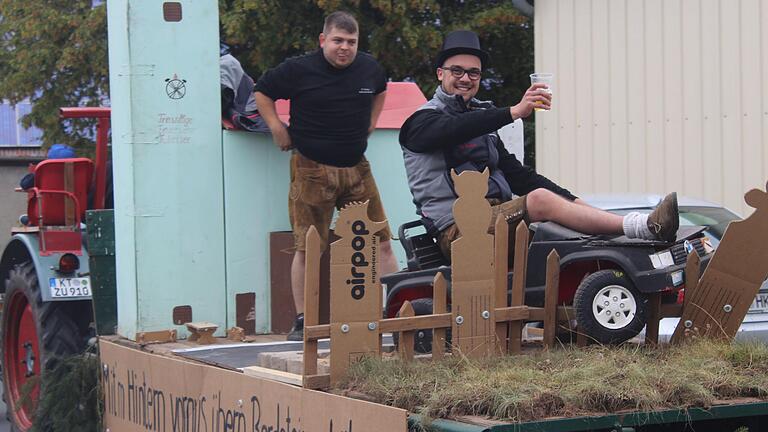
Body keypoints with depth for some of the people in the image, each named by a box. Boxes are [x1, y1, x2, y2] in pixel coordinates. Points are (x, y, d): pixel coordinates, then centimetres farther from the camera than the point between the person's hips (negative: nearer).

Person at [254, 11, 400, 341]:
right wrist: (277, 129, -1)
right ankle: (301, 322, 5)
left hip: (356, 168, 4)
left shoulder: (369, 68, 5)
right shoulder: (298, 70, -8)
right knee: (308, 247, -2)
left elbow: (380, 90, 29)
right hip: (312, 170, -4)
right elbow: (262, 93, 6)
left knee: (381, 242, 2)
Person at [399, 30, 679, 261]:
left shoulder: (481, 118, 27)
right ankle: (645, 228, -41)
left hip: (497, 215, 8)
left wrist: (570, 200, 8)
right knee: (540, 199, -28)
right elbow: (455, 129, -23)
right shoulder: (423, 121, 2)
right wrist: (514, 112, -33)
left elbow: (515, 174, 22)